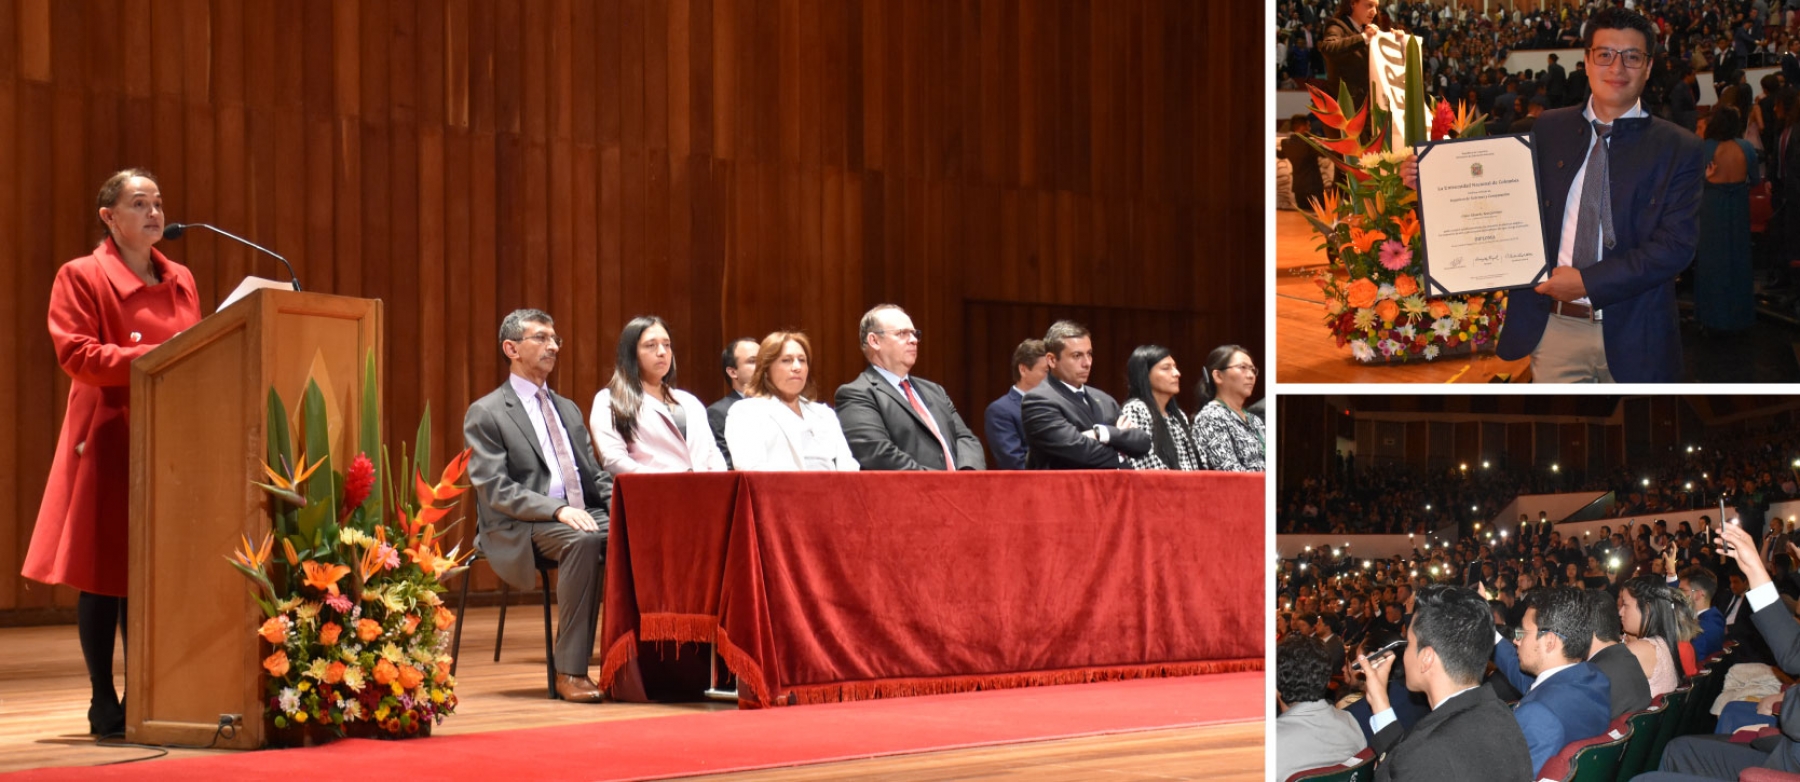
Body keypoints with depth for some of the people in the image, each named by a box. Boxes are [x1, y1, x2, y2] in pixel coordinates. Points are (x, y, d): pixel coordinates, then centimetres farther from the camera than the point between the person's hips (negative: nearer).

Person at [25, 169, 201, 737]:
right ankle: (104, 705, 4)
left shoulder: (181, 281, 17)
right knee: (102, 573, -3)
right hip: (108, 440, -5)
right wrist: (150, 358, -20)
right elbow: (75, 354, -12)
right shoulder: (80, 277, -1)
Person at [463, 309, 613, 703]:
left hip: (580, 515, 6)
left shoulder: (568, 409, 24)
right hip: (522, 528, -6)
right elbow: (495, 490, -9)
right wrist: (557, 510, -22)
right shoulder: (485, 414, 2)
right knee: (583, 540, -37)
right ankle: (569, 672, -34)